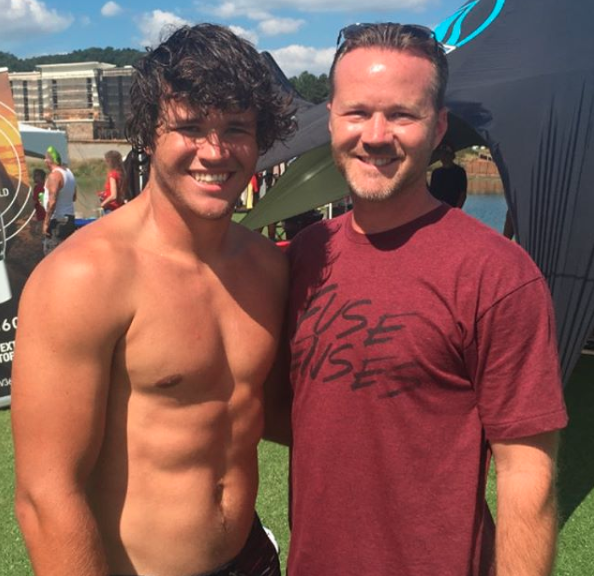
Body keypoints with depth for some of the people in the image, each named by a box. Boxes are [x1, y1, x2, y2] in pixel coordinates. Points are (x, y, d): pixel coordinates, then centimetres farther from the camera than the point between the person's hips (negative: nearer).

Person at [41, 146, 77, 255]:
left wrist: (46, 222, -18)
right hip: (69, 217, 9)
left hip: (57, 220, -9)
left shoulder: (54, 175, -17)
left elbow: (52, 201, -23)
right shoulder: (69, 172, 10)